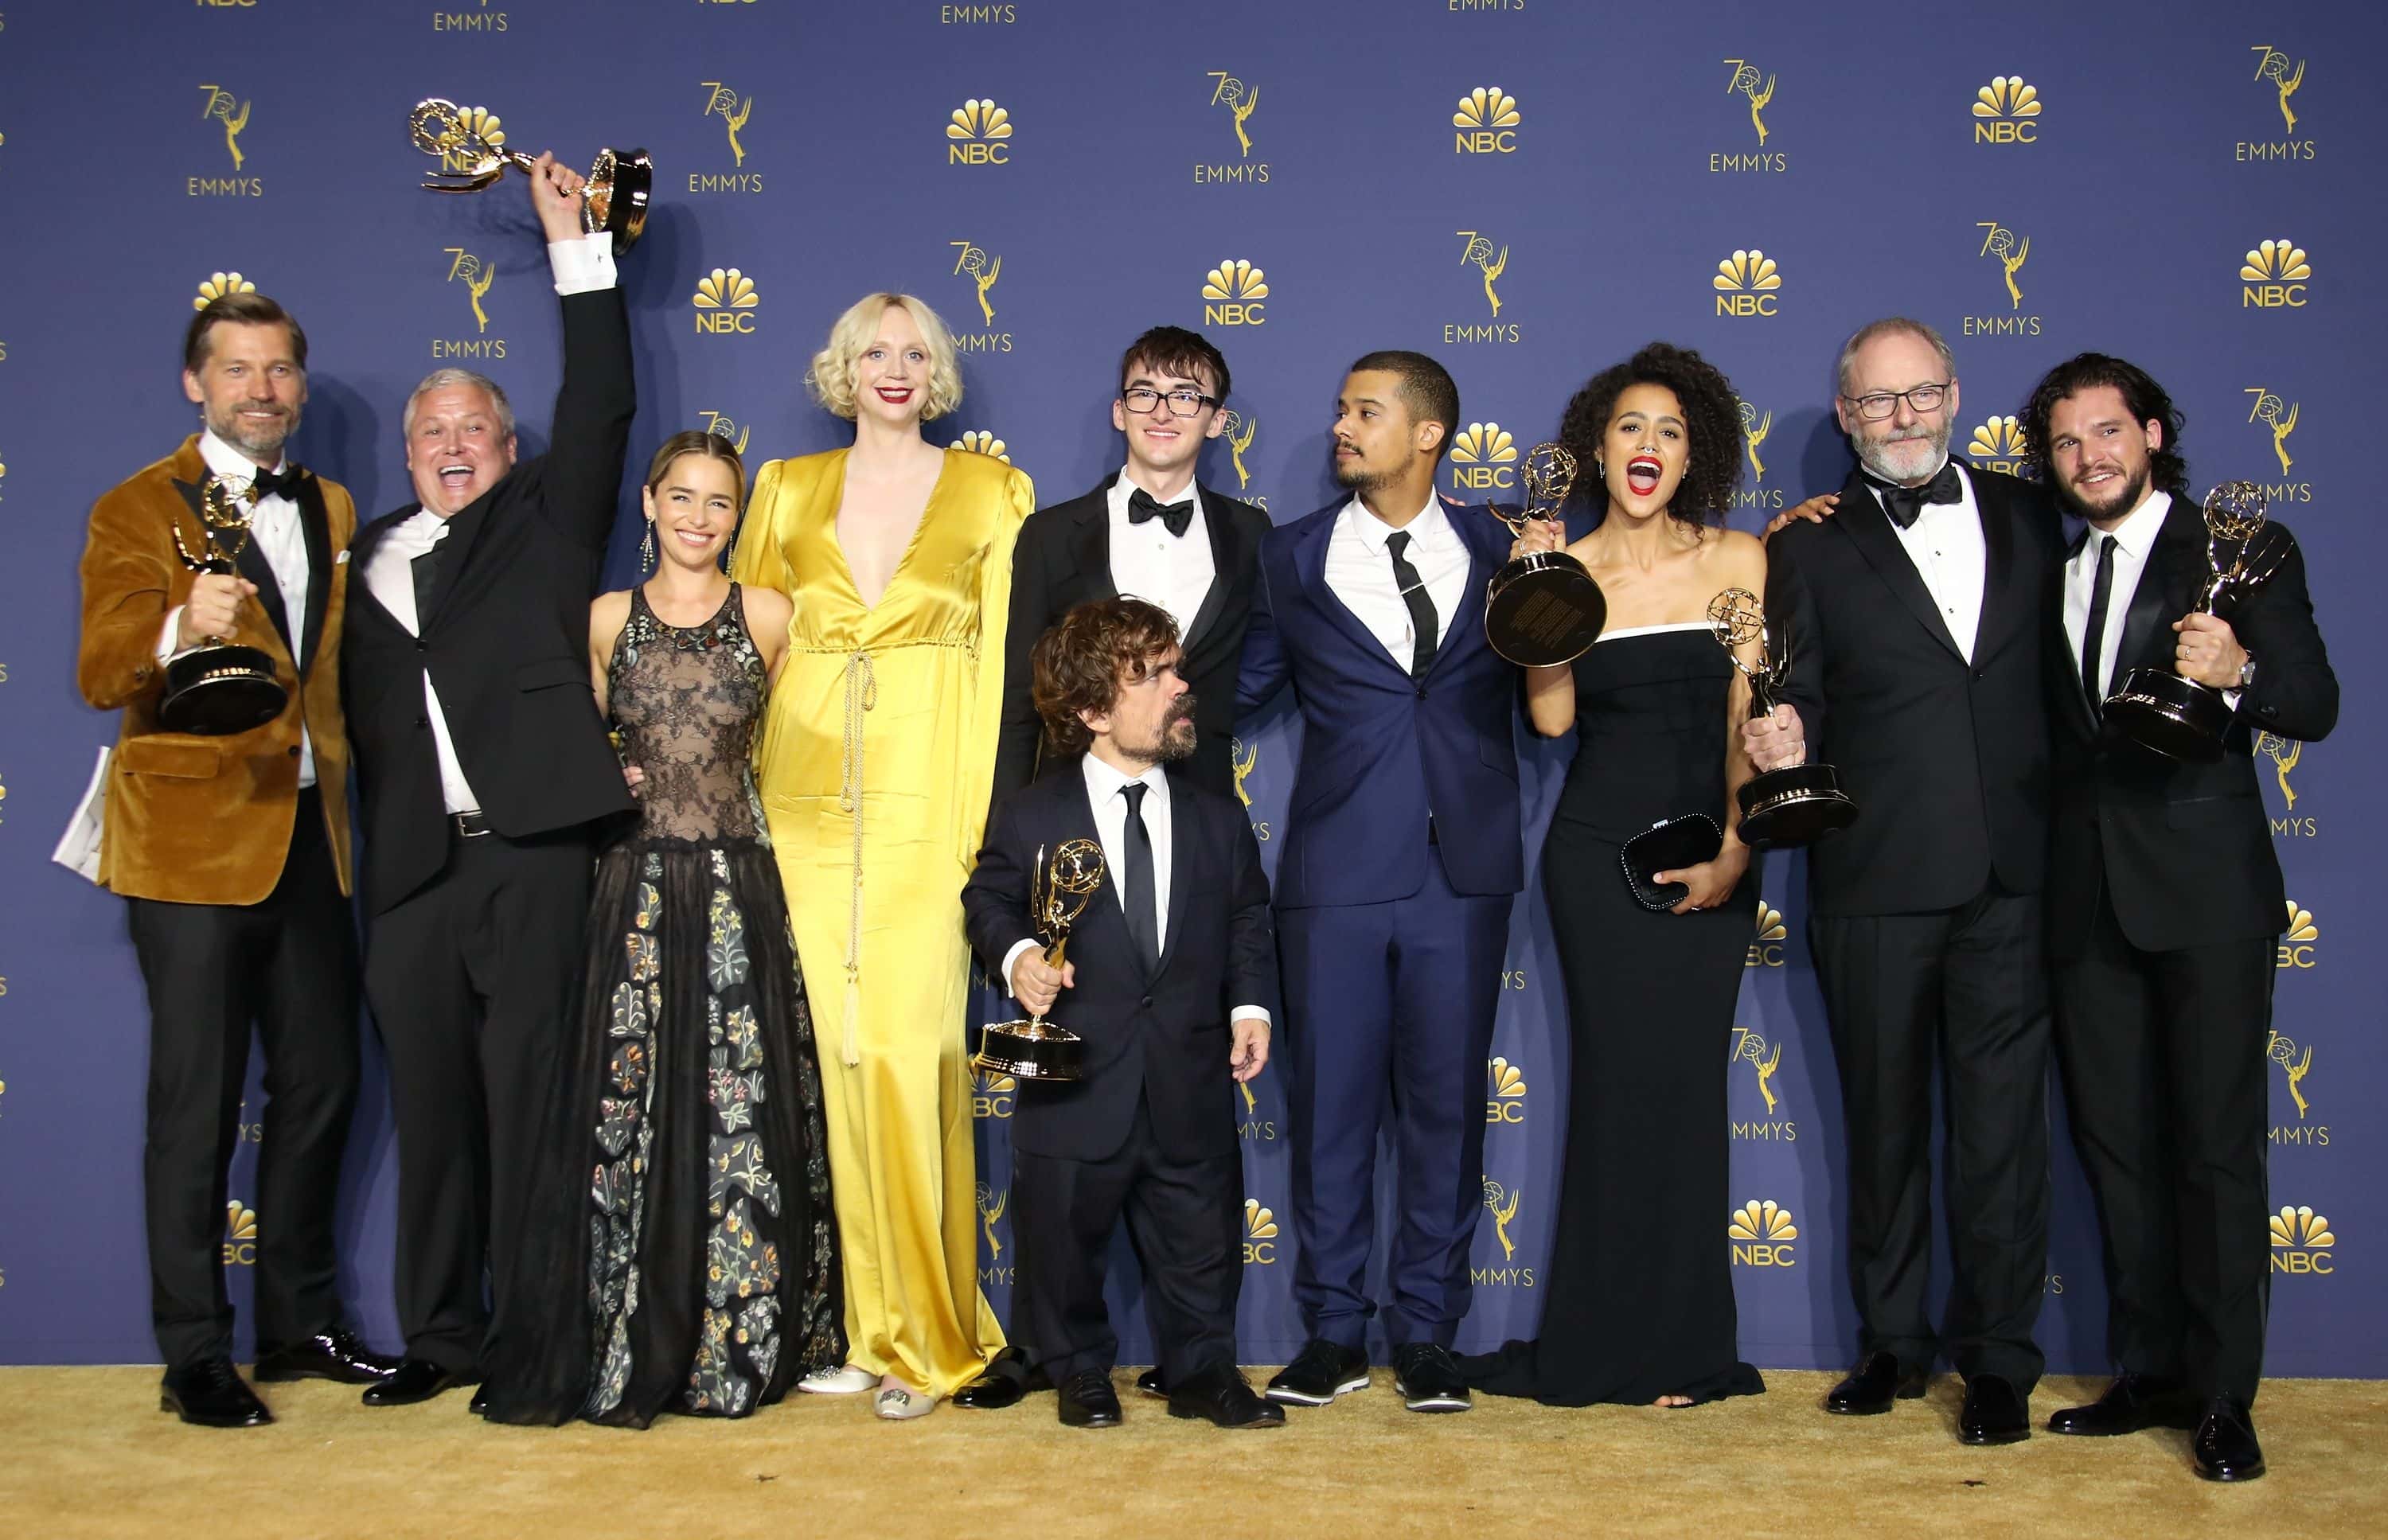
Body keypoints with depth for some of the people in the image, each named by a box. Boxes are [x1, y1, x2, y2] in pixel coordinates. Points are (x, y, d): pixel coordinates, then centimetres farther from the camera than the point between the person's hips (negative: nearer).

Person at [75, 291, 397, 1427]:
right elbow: (102, 676, -13)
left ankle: (302, 1324, 25)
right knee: (196, 1107, -1)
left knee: (320, 1086, 11)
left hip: (308, 836, 6)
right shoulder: (137, 510, -3)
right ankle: (195, 1356, 9)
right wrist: (181, 630, -33)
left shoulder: (330, 511, 15)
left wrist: (343, 796, 11)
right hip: (194, 839, -6)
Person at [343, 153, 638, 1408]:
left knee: (529, 1094, -1)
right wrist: (364, 860, 4)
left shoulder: (545, 523, 12)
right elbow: (357, 718, 15)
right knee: (430, 1104, 6)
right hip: (413, 871, 3)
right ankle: (440, 1337, 16)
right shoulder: (368, 560, 17)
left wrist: (573, 240, 3)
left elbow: (599, 405, 2)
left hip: (533, 853, -3)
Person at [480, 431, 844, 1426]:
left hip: (739, 892, -1)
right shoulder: (607, 619, 9)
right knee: (628, 1112, 0)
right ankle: (627, 1354, 10)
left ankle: (736, 1346, 12)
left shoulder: (769, 617, 5)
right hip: (636, 888, 1)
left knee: (741, 1112, -1)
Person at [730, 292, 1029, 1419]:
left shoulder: (990, 492, 9)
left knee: (908, 1045, -9)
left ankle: (924, 1334, 2)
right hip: (807, 787, 3)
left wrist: (985, 814, -4)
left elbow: (1004, 657, 4)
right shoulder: (789, 489, 15)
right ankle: (853, 1320, 11)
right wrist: (737, 782, 4)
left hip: (926, 787, -2)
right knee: (823, 1044, 0)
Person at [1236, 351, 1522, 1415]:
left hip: (1462, 875, 0)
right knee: (1330, 1102, 4)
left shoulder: (1498, 554, 7)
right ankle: (1333, 1332, 16)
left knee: (1445, 1106, 6)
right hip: (1337, 874, 0)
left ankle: (1427, 1334, 18)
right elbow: (1240, 687, 15)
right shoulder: (1292, 559, 8)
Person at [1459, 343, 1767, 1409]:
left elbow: (1751, 717, 0)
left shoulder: (1737, 560, 3)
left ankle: (1680, 1347, 16)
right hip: (1598, 850, -1)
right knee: (1618, 1080, 0)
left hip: (1707, 854, 1)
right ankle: (1606, 1346, 13)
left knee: (1686, 1082, 3)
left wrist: (1735, 846, -7)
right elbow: (1551, 718, -8)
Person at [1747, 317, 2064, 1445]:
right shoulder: (1813, 546, 5)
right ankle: (1893, 1341, 25)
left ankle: (1999, 1357, 16)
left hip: (2013, 874, 1)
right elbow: (1801, 707, 2)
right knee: (1884, 1119, 10)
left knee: (2003, 1118, 3)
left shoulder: (2028, 516, 10)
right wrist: (1782, 743, -20)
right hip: (1875, 880, 0)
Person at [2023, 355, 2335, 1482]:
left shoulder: (2243, 552, 1)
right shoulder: (2044, 565, 15)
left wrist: (2239, 672, -30)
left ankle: (2225, 1396, 5)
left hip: (2205, 890, -5)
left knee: (2217, 1143, -2)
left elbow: (2317, 708, -5)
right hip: (2085, 895, 5)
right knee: (2114, 1143, 9)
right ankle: (2150, 1372, 20)